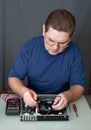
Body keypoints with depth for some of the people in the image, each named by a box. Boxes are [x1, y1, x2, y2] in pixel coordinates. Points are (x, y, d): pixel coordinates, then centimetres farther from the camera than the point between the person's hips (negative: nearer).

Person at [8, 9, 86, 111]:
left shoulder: (74, 52, -11)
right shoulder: (30, 46, -9)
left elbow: (79, 85, -5)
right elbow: (13, 77, -4)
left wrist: (68, 95, -28)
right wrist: (23, 91, -26)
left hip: (60, 104, 0)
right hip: (32, 101, 1)